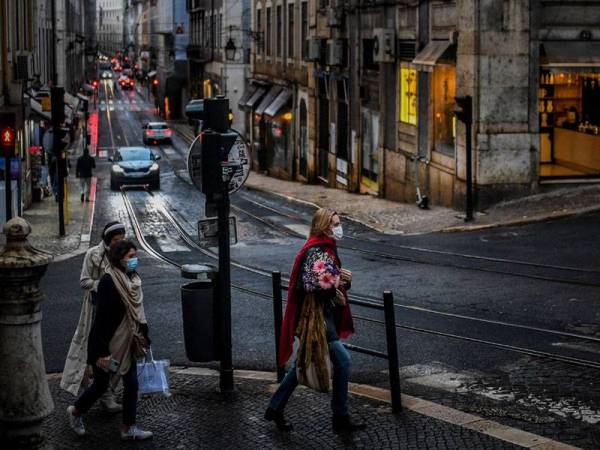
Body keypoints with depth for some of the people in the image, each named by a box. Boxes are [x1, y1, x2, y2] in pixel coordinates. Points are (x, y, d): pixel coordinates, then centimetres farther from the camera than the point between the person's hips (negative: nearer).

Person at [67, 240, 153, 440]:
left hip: (126, 343, 7)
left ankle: (128, 428, 19)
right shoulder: (109, 281, -22)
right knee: (101, 385, 8)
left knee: (131, 384, 9)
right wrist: (102, 352, -23)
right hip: (107, 343, -7)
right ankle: (75, 412, 34)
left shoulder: (132, 279, 3)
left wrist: (143, 338, 15)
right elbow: (101, 317, -23)